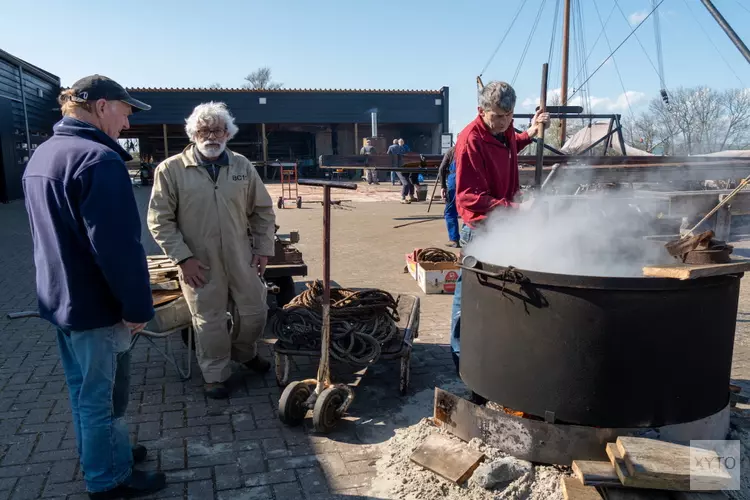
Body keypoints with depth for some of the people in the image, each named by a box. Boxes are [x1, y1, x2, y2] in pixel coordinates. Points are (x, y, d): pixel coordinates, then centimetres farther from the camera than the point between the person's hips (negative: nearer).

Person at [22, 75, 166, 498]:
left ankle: (97, 454, 40)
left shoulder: (41, 156, 10)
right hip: (96, 305, -9)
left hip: (59, 298, 9)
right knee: (104, 396, 6)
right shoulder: (99, 159, -23)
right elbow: (120, 246, -27)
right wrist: (138, 305, -18)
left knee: (83, 389, 22)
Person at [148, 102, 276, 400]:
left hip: (241, 258, 4)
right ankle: (215, 375, 29)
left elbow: (262, 211, 9)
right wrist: (183, 257, -12)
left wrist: (263, 248, 4)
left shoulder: (242, 166, 3)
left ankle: (244, 353, 44)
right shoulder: (171, 169, -9)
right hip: (199, 262, -3)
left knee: (254, 312, 15)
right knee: (210, 322, 8)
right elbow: (160, 220, -7)